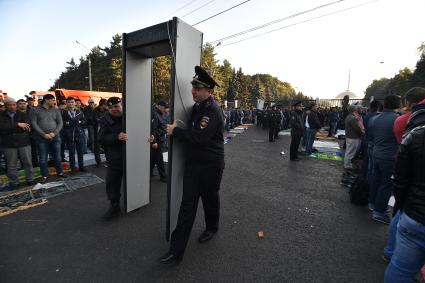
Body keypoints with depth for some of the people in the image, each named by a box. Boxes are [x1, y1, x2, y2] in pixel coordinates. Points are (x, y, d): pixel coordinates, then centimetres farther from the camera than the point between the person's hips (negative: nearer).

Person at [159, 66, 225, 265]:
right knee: (187, 204, 5)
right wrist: (177, 130, 3)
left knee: (210, 199, 16)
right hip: (192, 163, 7)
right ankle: (176, 250, 12)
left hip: (210, 166, -6)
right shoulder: (197, 107, 9)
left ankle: (212, 228, 45)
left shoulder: (213, 112, -19)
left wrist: (175, 131, -15)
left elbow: (198, 138, -26)